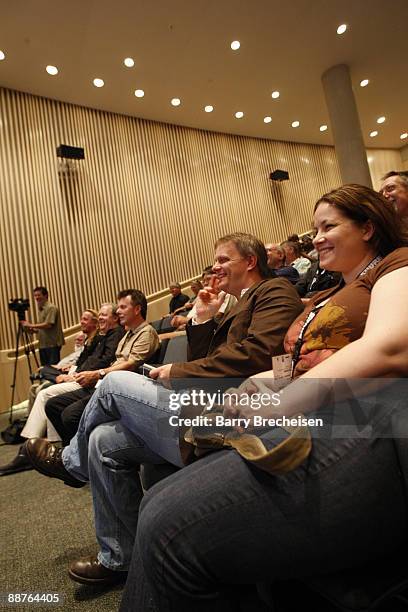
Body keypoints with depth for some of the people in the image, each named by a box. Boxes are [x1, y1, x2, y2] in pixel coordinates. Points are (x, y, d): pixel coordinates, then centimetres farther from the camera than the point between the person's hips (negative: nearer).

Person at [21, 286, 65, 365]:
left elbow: (48, 325, -18)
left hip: (52, 344, -8)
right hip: (43, 345, 8)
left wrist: (31, 325, -13)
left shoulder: (51, 308, -8)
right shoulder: (40, 309, 18)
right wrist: (32, 330, 5)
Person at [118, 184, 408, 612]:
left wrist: (283, 404, -20)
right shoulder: (325, 298, 30)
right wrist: (263, 381, 4)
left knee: (170, 526, -21)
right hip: (310, 431, 9)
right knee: (159, 506, -4)